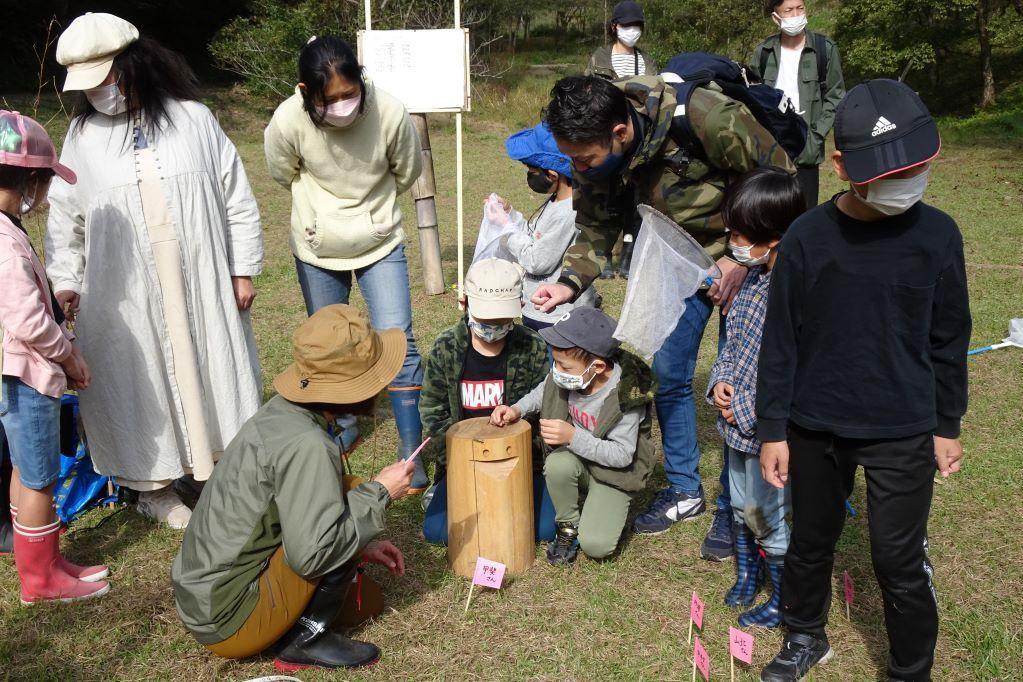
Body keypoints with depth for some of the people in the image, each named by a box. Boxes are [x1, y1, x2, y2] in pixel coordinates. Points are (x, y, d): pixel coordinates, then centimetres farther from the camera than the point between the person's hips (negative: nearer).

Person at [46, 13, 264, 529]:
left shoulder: (193, 119, -2)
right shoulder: (83, 133, 2)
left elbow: (237, 200, 2)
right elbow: (64, 216, 10)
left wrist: (243, 270, 1)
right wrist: (64, 281, 5)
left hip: (200, 283, 0)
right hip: (124, 292, 1)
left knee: (213, 371, 9)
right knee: (141, 382, 8)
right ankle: (154, 485, 24)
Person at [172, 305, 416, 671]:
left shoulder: (280, 412, 3)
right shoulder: (306, 446, -24)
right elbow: (311, 553, -26)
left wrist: (359, 548, 11)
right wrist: (379, 493, -15)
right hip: (229, 623, -9)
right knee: (350, 496, -13)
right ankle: (306, 640, -3)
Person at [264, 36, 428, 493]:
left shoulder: (390, 113, -25)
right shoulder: (287, 122, -23)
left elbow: (408, 172, -4)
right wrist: (327, 209, 5)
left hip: (381, 244, -1)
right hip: (317, 250, 1)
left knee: (398, 341, -8)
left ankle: (412, 451, 4)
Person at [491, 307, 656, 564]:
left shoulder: (626, 396, -29)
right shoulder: (565, 376, -15)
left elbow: (622, 455, -27)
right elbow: (542, 393, 8)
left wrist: (573, 436, -36)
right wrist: (517, 410, -12)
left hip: (614, 471, -4)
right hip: (575, 458, 4)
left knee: (596, 545, -21)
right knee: (557, 464, -34)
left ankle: (607, 508, 14)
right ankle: (568, 525, -6)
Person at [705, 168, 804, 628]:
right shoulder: (754, 276, 1)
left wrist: (745, 411, -19)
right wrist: (721, 380, -2)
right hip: (738, 422, 8)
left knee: (766, 517, 9)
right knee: (740, 505, 25)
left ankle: (784, 602, 31)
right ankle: (746, 574, 48)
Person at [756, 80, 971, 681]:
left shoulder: (936, 235, -8)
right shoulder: (808, 237, -10)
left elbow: (949, 338, 3)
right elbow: (781, 341, -4)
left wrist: (947, 425, 7)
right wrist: (773, 429, -2)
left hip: (903, 433, 0)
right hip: (815, 427, 1)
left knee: (901, 563, 5)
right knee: (811, 541, 18)